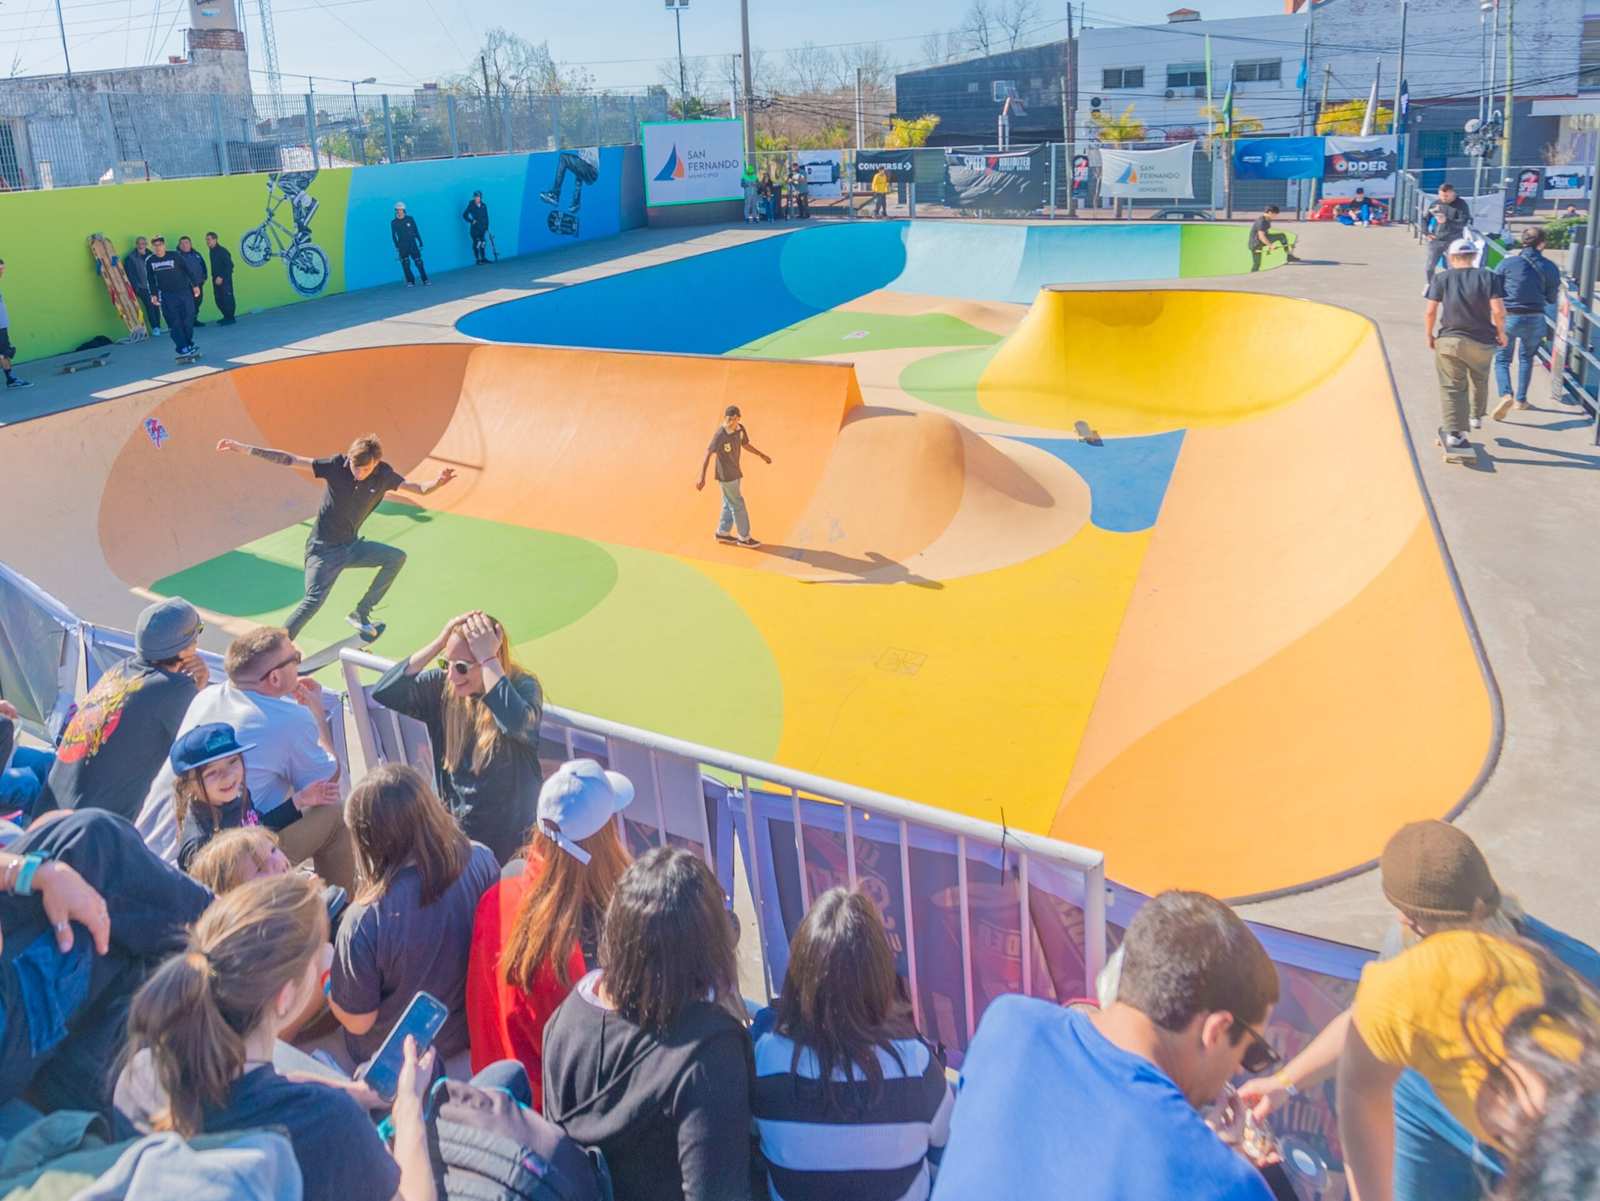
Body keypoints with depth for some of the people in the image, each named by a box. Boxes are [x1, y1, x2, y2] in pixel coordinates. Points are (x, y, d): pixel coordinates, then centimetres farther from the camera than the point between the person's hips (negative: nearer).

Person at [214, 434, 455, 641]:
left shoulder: (384, 475, -9)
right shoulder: (336, 465, -18)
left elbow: (420, 489, -4)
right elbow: (289, 460, -17)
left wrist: (437, 483, -27)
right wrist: (245, 449, -20)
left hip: (351, 546, 5)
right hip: (323, 548, -5)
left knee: (397, 558, -6)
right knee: (314, 599, -20)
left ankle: (360, 613, 5)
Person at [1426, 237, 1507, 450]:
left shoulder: (1441, 278, -2)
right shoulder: (1488, 277, -2)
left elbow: (1430, 312, -6)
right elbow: (1498, 311, -9)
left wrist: (1429, 335, 8)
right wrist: (1501, 332, 6)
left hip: (1449, 340, -1)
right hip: (1482, 341, 1)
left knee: (1452, 387, 0)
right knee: (1479, 381, 25)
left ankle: (1453, 432, -8)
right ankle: (1476, 417, 42)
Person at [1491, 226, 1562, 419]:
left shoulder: (1508, 263, -6)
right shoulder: (1550, 268, -2)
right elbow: (1552, 298, 4)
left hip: (1508, 317, -2)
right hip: (1535, 320, 2)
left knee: (1502, 360, 7)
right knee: (1526, 358, 23)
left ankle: (1506, 395, -19)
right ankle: (1520, 399, 26)